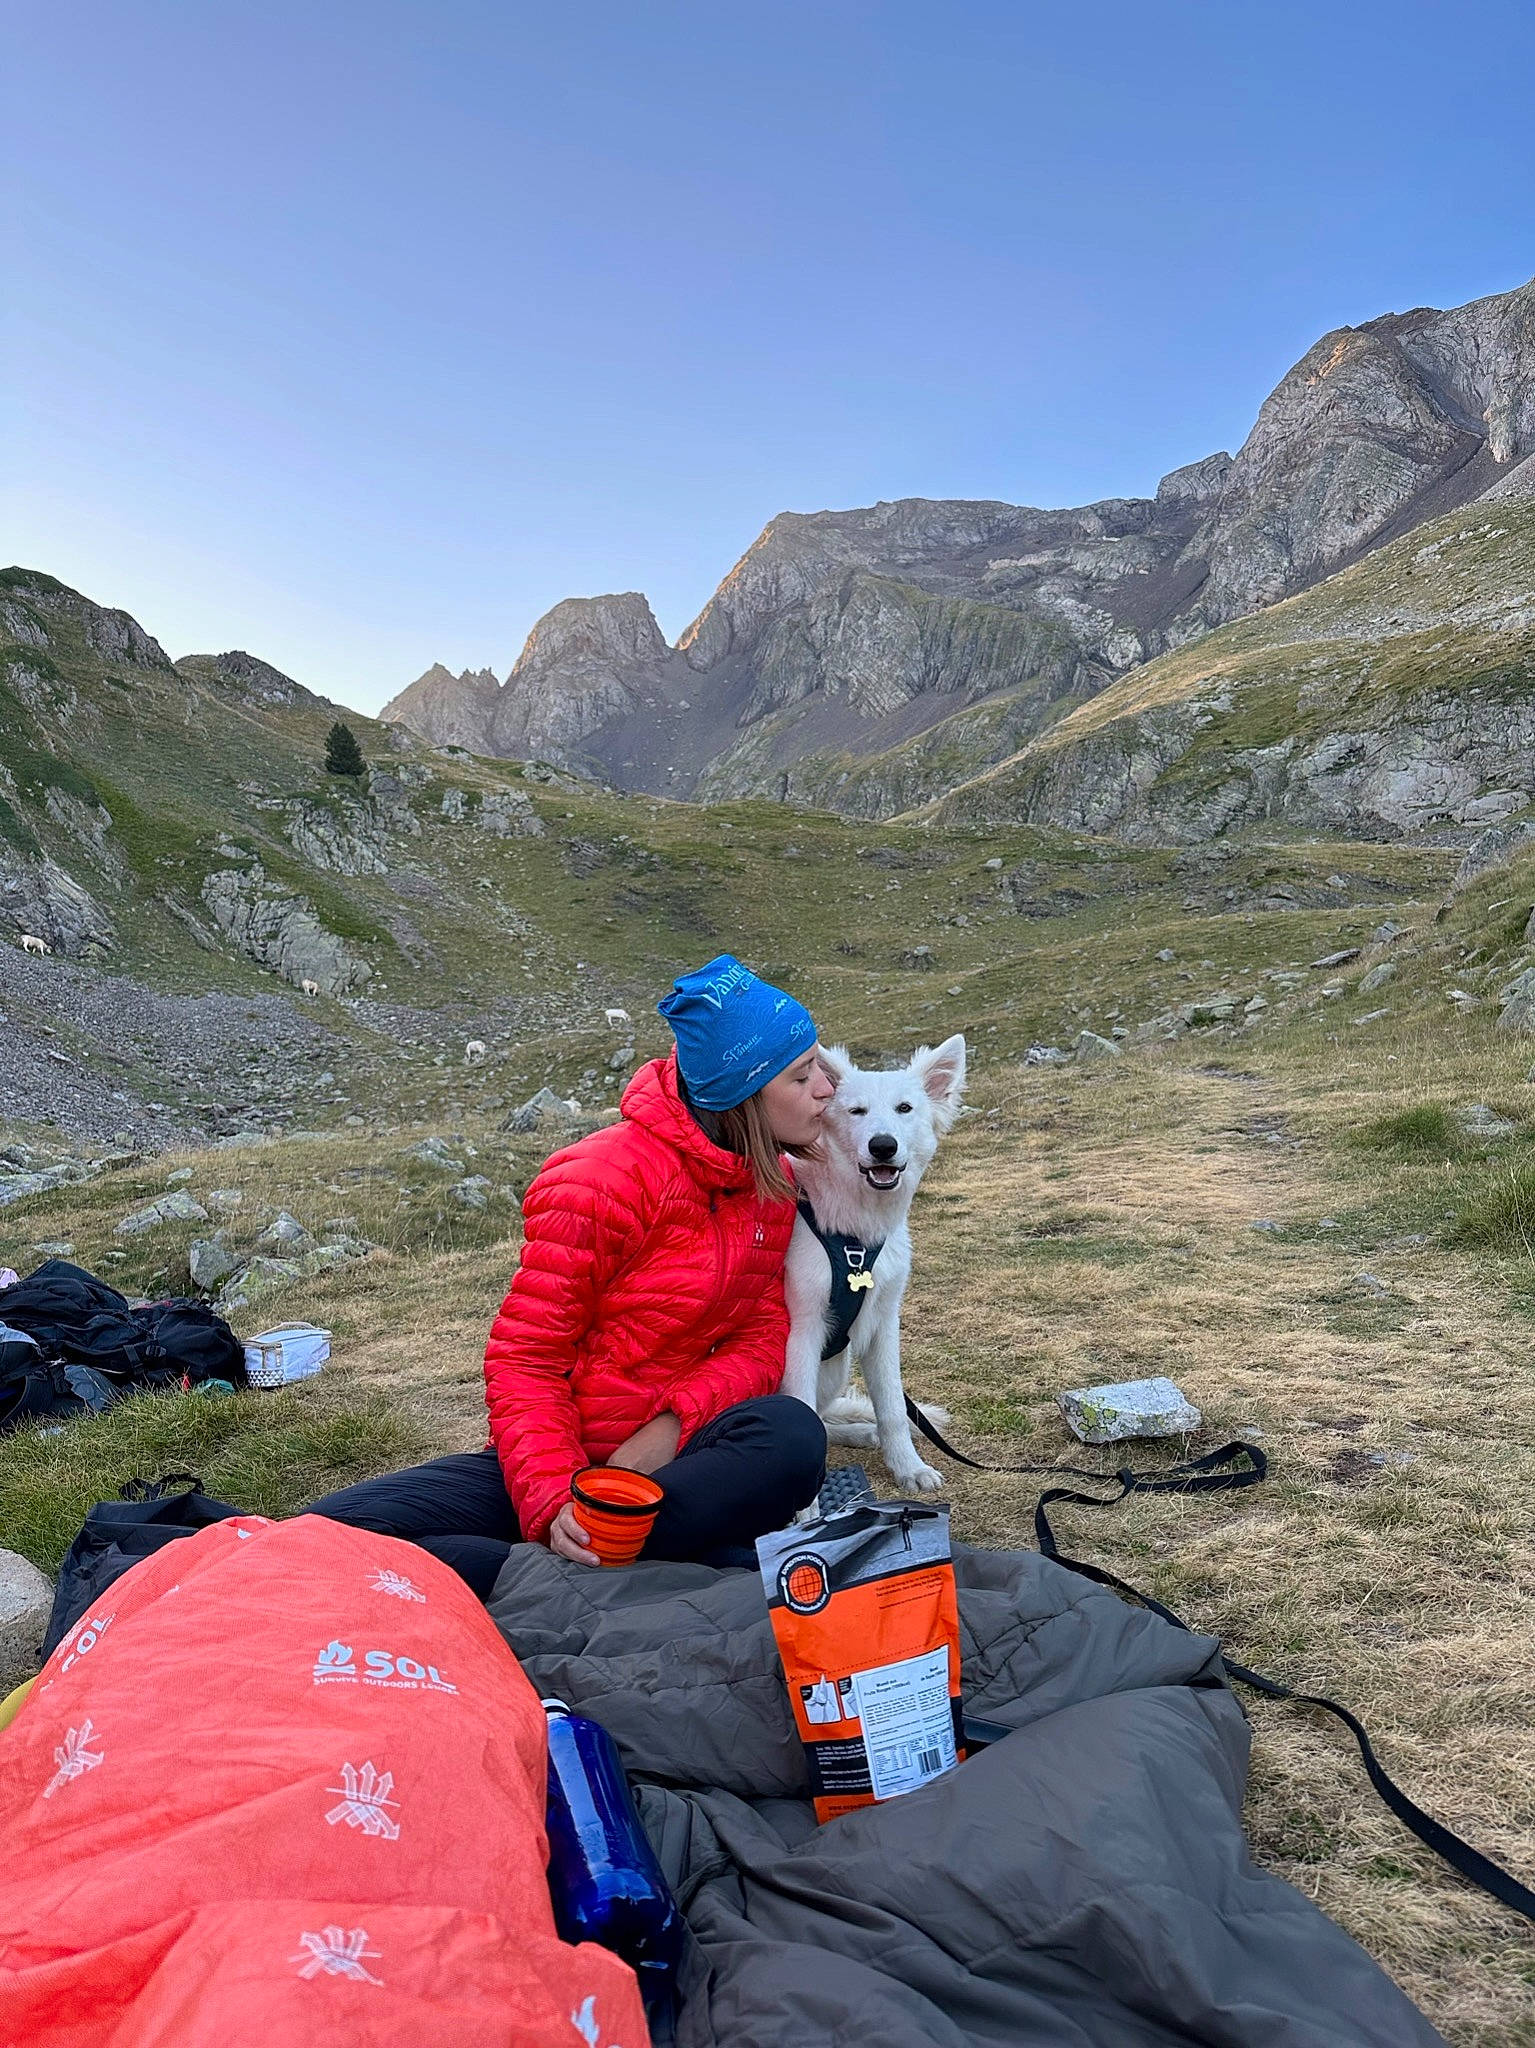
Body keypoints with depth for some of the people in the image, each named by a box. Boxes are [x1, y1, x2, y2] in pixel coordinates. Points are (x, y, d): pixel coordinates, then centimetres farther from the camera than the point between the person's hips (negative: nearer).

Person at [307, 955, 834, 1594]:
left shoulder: (770, 1183, 5)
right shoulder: (604, 1181, -14)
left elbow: (761, 1339, 0)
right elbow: (523, 1361, -14)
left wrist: (674, 1422, -19)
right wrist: (552, 1500, -28)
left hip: (665, 1453, 3)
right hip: (559, 1456, -3)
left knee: (791, 1434, -33)